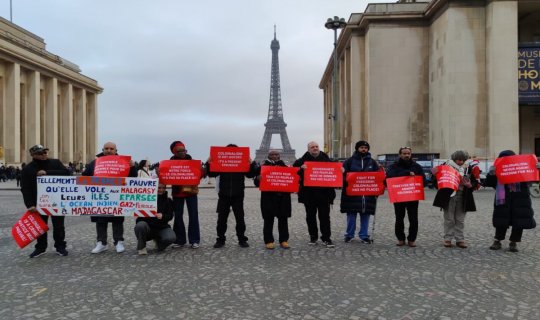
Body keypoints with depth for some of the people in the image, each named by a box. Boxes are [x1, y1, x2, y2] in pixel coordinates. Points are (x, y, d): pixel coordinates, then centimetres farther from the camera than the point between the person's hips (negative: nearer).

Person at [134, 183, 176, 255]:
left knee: (171, 237, -28)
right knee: (140, 225, -36)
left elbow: (170, 216, -1)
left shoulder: (168, 200, 9)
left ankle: (159, 241, 11)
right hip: (147, 226, -1)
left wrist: (162, 216, -23)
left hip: (162, 227, 2)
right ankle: (141, 248, -9)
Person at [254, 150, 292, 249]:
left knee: (283, 219, 6)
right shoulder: (263, 167, 4)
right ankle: (269, 241, 9)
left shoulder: (284, 166, 13)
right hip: (268, 197, -3)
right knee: (269, 220, 1)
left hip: (283, 197, 3)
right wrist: (258, 178, -21)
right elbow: (257, 182, 1)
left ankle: (284, 240, 14)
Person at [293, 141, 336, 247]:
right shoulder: (303, 160, 2)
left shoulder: (326, 159, 7)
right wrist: (301, 168, -24)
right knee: (310, 216, 9)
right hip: (309, 194, 0)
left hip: (324, 193, 0)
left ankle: (326, 238, 7)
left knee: (325, 216, 1)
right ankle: (313, 237, 22)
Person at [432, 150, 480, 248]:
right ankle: (448, 239, 13)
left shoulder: (469, 167, 0)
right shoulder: (448, 165, -1)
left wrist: (470, 185, -17)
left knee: (460, 220, 8)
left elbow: (476, 183, 3)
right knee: (449, 219, 5)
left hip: (463, 197, 1)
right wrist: (435, 173, -17)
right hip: (449, 196, -1)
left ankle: (460, 239, 17)